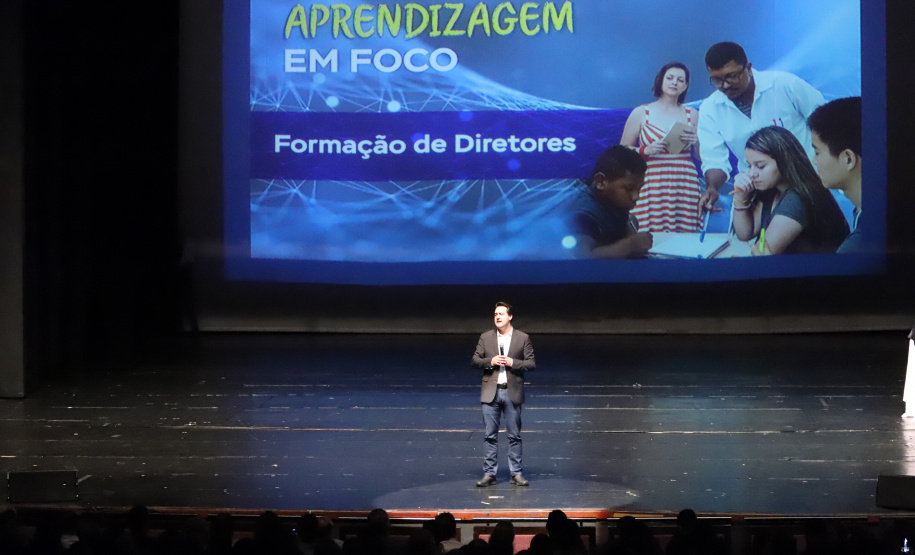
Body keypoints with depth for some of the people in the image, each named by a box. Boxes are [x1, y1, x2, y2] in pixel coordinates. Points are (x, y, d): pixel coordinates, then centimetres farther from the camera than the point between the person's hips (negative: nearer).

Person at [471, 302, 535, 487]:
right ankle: (489, 473, 6)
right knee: (490, 435, 2)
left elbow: (531, 363, 1)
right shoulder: (485, 337, 6)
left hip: (512, 392, -1)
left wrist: (513, 363, -14)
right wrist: (490, 361, -12)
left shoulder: (523, 338, 2)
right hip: (491, 392, 1)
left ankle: (516, 473, 11)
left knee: (514, 435, 4)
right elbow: (475, 360, 6)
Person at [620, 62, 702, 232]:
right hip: (652, 185, -2)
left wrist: (695, 141, -3)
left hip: (684, 185, 2)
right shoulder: (641, 113, 7)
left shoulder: (692, 115, 13)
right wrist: (646, 150, -11)